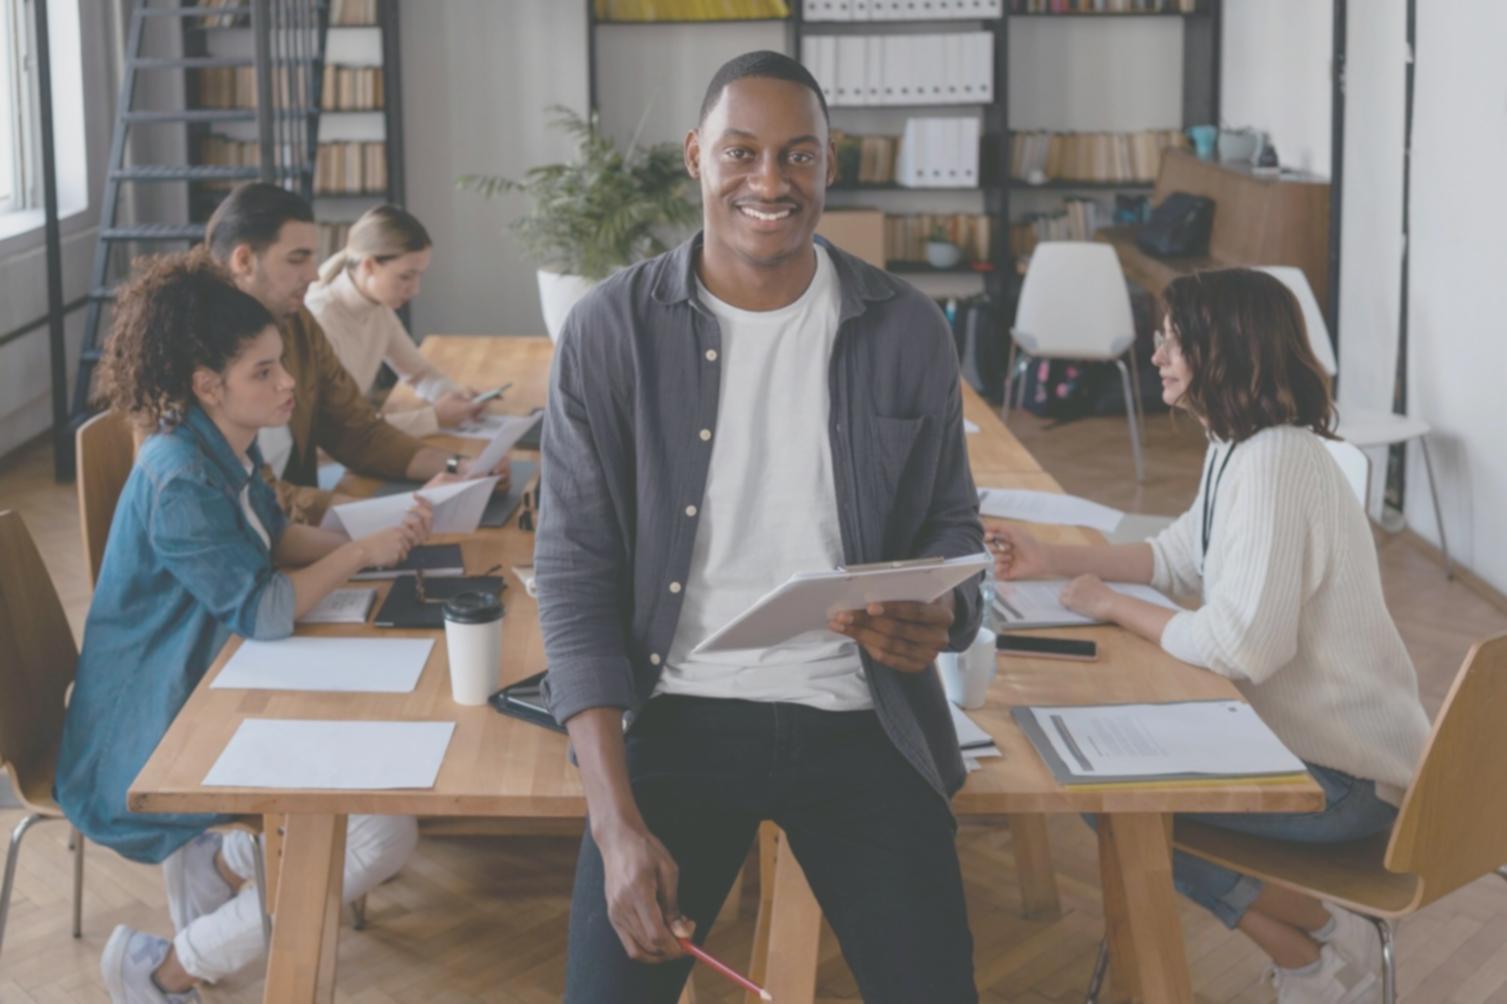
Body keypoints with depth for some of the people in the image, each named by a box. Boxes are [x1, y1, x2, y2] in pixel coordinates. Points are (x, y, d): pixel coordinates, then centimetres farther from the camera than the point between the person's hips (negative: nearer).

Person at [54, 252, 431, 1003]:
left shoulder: (229, 448, 4)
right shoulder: (179, 481, -25)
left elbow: (272, 542, 14)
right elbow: (262, 610, -27)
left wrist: (377, 544, -2)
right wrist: (361, 552, -16)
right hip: (157, 729, -10)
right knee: (385, 834, -16)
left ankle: (221, 864, 12)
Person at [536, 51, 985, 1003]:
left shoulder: (906, 330, -1)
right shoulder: (609, 331, -5)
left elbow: (952, 523, 11)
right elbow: (576, 575, -6)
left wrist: (939, 614, -15)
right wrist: (618, 823, -15)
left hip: (862, 719, 1)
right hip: (680, 714, -1)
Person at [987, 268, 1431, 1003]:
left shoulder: (1273, 464, -26)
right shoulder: (1239, 445, 5)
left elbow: (1238, 647, -31)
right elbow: (1178, 558, 18)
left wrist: (1115, 606, -16)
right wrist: (1054, 561, 7)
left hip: (1349, 774, -10)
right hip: (1308, 730, 10)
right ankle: (1322, 944, 13)